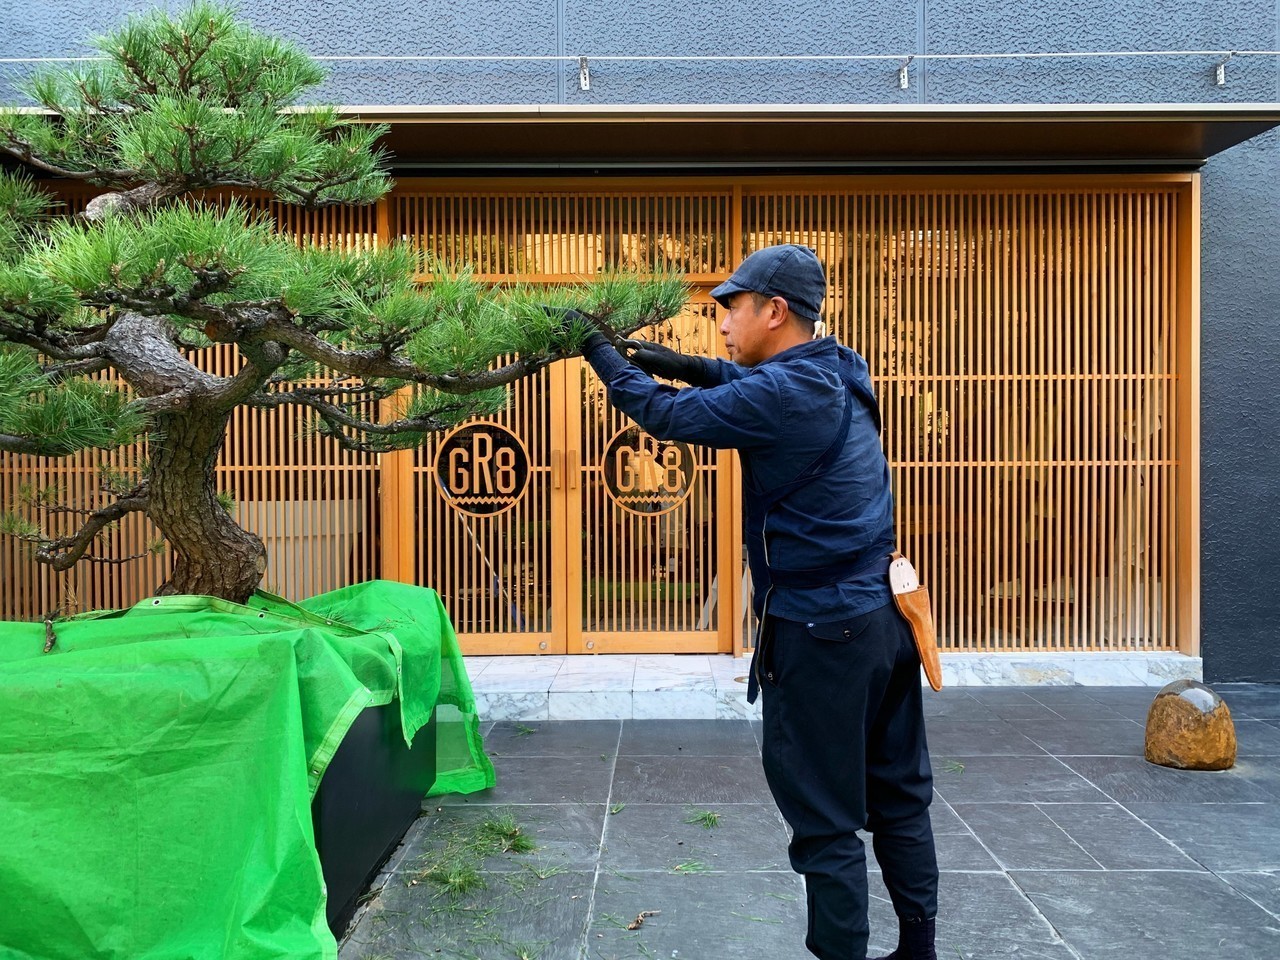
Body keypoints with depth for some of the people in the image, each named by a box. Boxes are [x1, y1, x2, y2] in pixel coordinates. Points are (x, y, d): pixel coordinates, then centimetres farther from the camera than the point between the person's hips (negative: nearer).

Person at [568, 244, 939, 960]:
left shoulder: (785, 395, -19)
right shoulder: (839, 372, 7)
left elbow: (665, 414, -12)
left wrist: (600, 349, 2)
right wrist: (673, 360, 11)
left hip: (821, 632, -9)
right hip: (885, 614, 9)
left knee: (826, 821, 4)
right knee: (899, 798, 18)